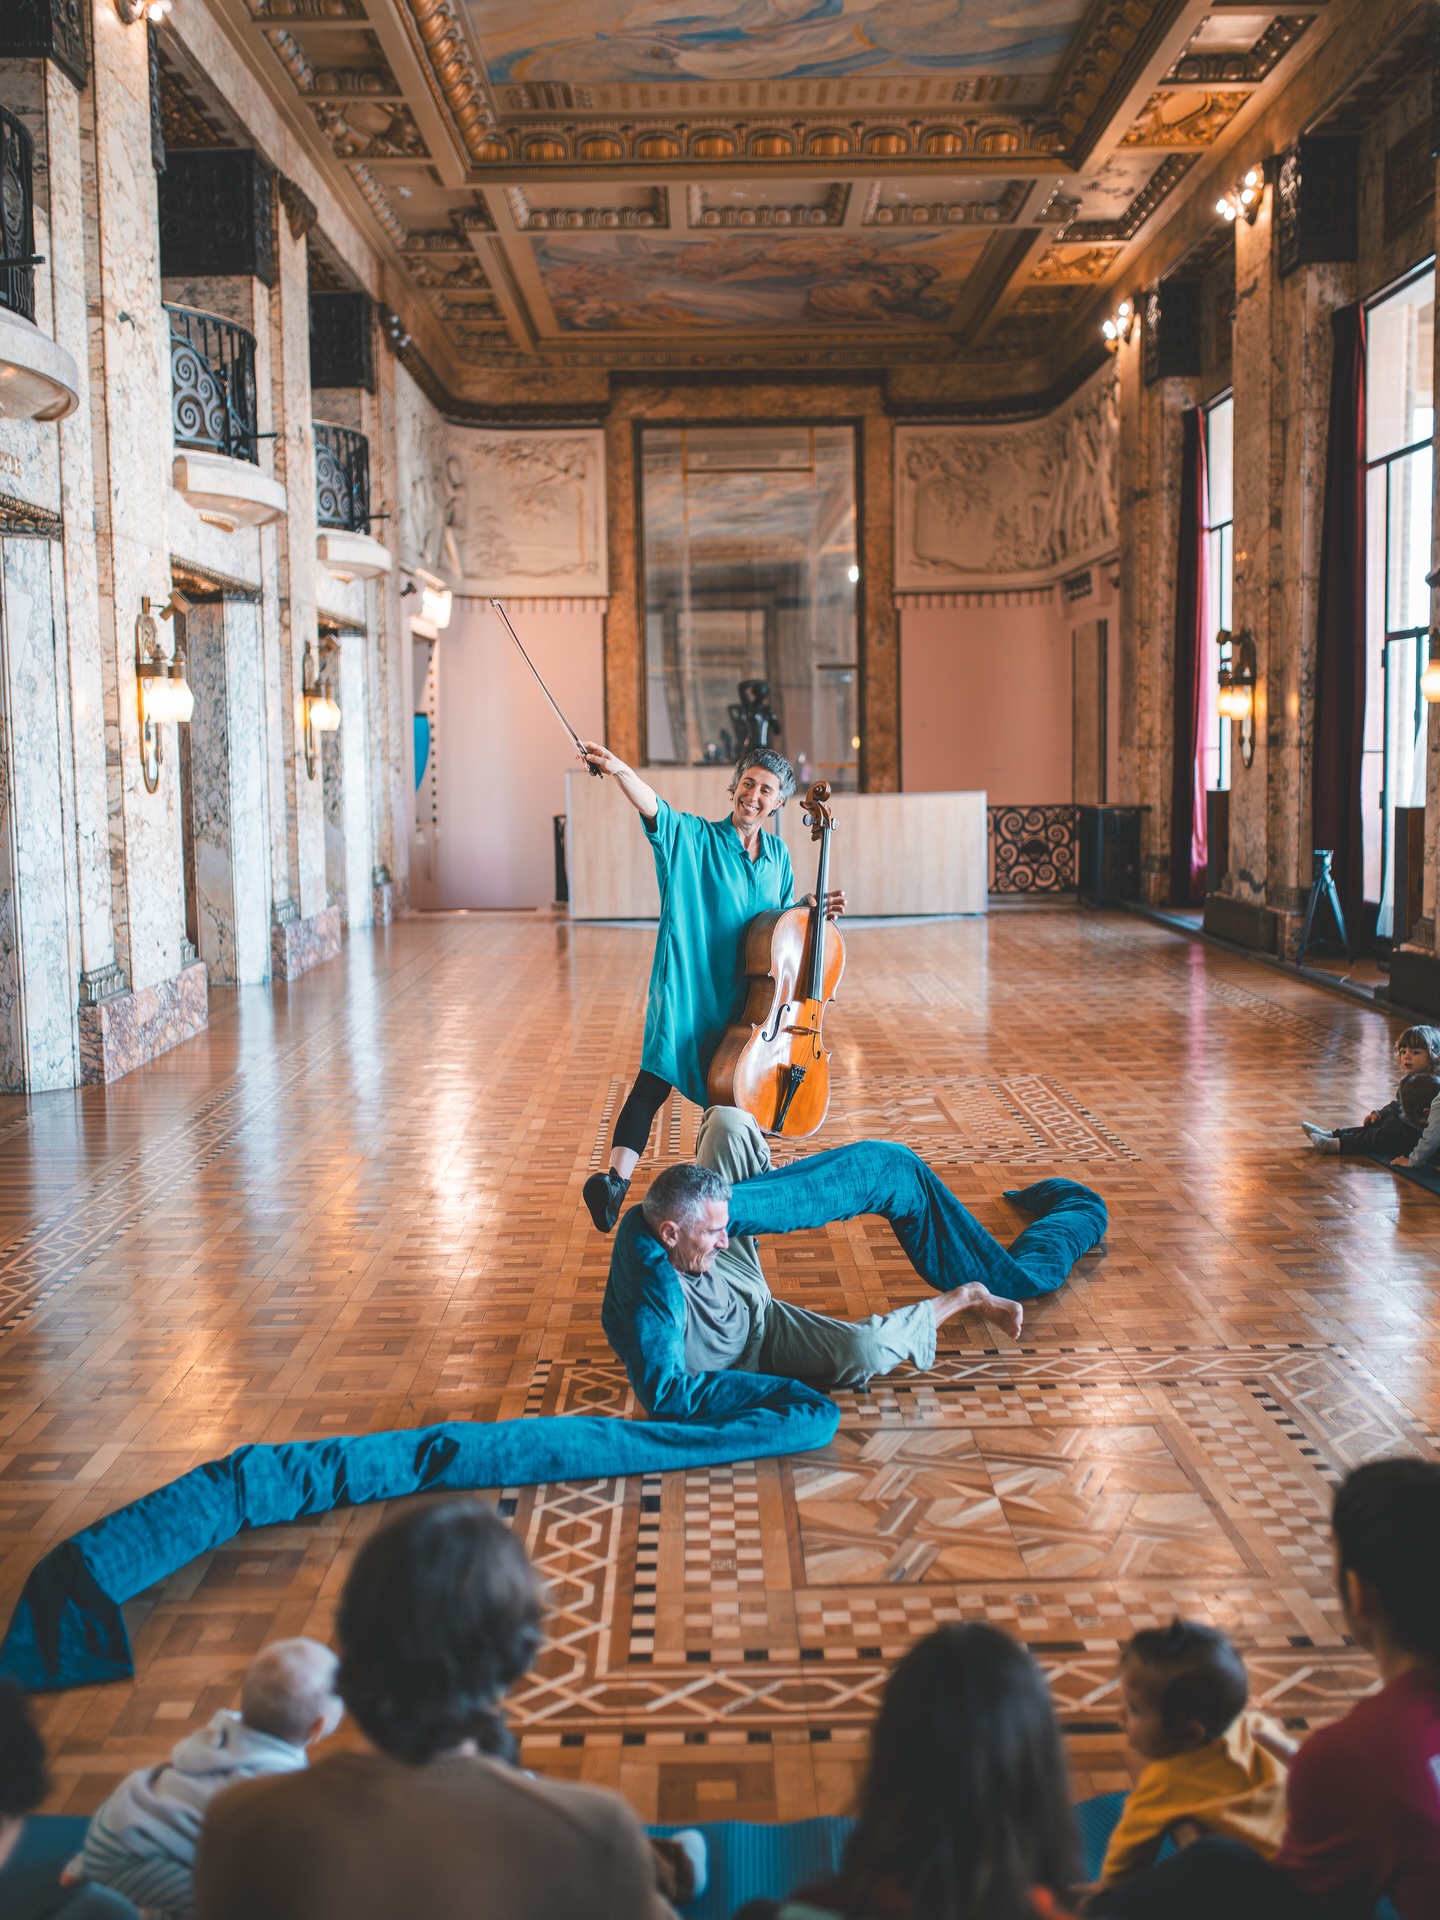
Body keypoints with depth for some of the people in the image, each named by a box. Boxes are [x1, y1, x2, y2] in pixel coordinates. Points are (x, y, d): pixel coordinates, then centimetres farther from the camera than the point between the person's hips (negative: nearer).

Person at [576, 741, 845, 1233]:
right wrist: (618, 768, -44)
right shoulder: (694, 837, -6)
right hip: (687, 992, -5)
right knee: (656, 1079, -17)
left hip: (747, 999, 5)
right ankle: (616, 1180, -24)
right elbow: (654, 807, -26)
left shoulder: (777, 854, 9)